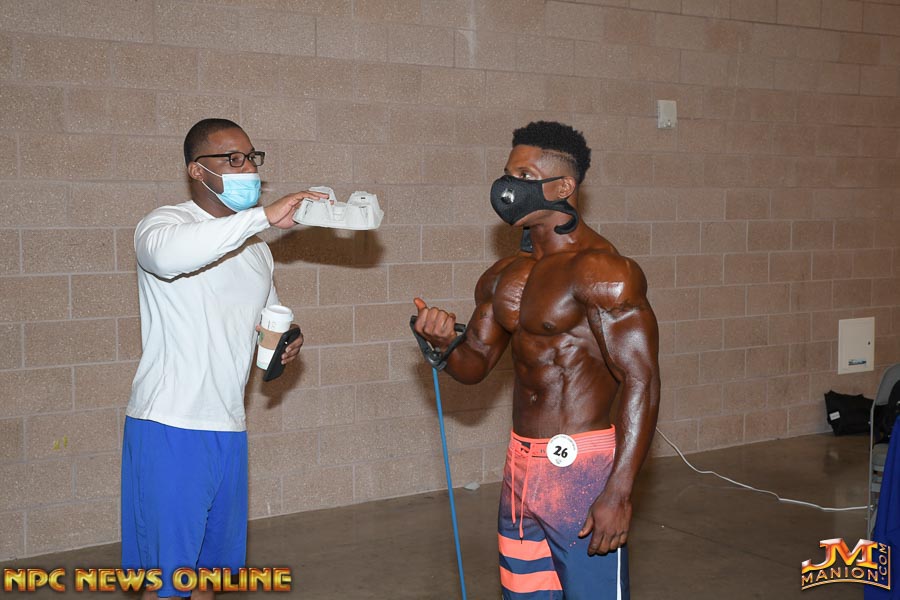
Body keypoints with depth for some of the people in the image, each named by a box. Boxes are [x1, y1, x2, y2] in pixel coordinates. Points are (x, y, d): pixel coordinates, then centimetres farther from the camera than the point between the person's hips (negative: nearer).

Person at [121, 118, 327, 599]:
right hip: (169, 428, -7)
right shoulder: (164, 223, -9)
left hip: (229, 430, 7)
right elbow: (166, 254, -35)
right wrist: (263, 216, -37)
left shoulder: (255, 247, 14)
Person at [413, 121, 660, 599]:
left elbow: (641, 382, -19)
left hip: (580, 465, -8)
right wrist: (444, 343, -8)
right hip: (521, 464, 8)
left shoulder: (601, 270, -15)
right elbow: (475, 364, 16)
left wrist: (619, 493, -24)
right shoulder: (504, 276, 10)